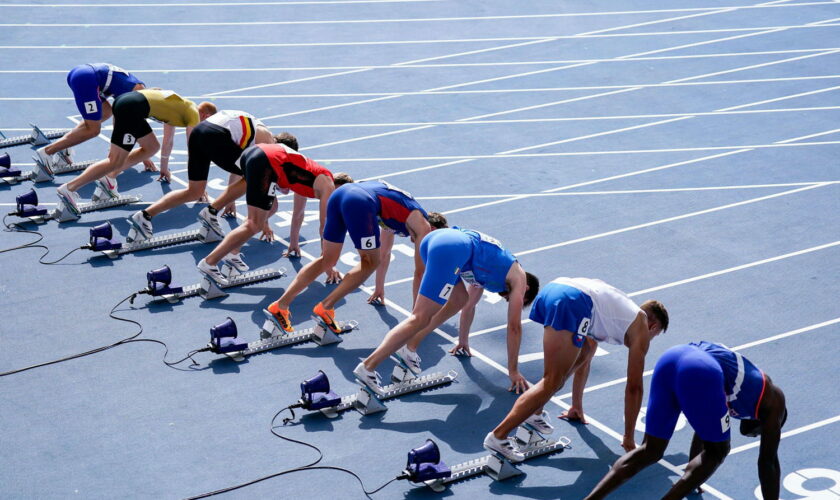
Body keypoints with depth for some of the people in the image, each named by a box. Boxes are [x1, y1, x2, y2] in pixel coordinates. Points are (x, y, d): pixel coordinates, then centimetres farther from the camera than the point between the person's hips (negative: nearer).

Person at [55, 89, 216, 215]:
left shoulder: (179, 106, 32)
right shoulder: (193, 113, 8)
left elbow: (168, 140, 44)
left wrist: (164, 168, 53)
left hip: (125, 100, 9)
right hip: (132, 108, -9)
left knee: (152, 147, 21)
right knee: (116, 162, -10)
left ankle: (110, 177, 11)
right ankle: (69, 188, -17)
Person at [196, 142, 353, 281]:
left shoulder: (315, 177, 33)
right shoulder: (328, 187, 11)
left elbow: (299, 212, 46)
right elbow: (325, 227, 10)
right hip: (266, 162, -9)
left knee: (271, 208, 27)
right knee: (255, 225, -6)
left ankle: (232, 252, 23)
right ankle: (209, 263, -10)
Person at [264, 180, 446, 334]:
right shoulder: (423, 226, 17)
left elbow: (384, 253, 50)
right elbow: (420, 271, 18)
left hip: (340, 193, 8)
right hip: (361, 203, -8)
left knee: (327, 260, 16)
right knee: (369, 263, 10)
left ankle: (280, 306, 8)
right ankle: (325, 308, 1)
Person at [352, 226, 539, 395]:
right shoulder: (519, 279, 22)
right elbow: (514, 327, 21)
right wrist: (513, 372, 27)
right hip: (453, 249, -8)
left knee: (459, 299, 27)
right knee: (421, 318, -8)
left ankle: (409, 347, 18)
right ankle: (368, 366, -17)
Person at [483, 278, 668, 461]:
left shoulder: (625, 311, 41)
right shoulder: (641, 328, 20)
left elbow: (584, 359, 50)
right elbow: (634, 387, 19)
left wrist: (577, 406, 57)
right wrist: (628, 440, 25)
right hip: (573, 303, -8)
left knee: (585, 352, 30)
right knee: (552, 383, -4)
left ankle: (535, 412, 26)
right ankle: (498, 436, -9)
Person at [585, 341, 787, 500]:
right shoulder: (774, 401, 25)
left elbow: (703, 430, 50)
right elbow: (768, 461, 25)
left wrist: (690, 479, 60)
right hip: (701, 372, -7)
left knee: (650, 451, 17)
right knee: (717, 451, 16)